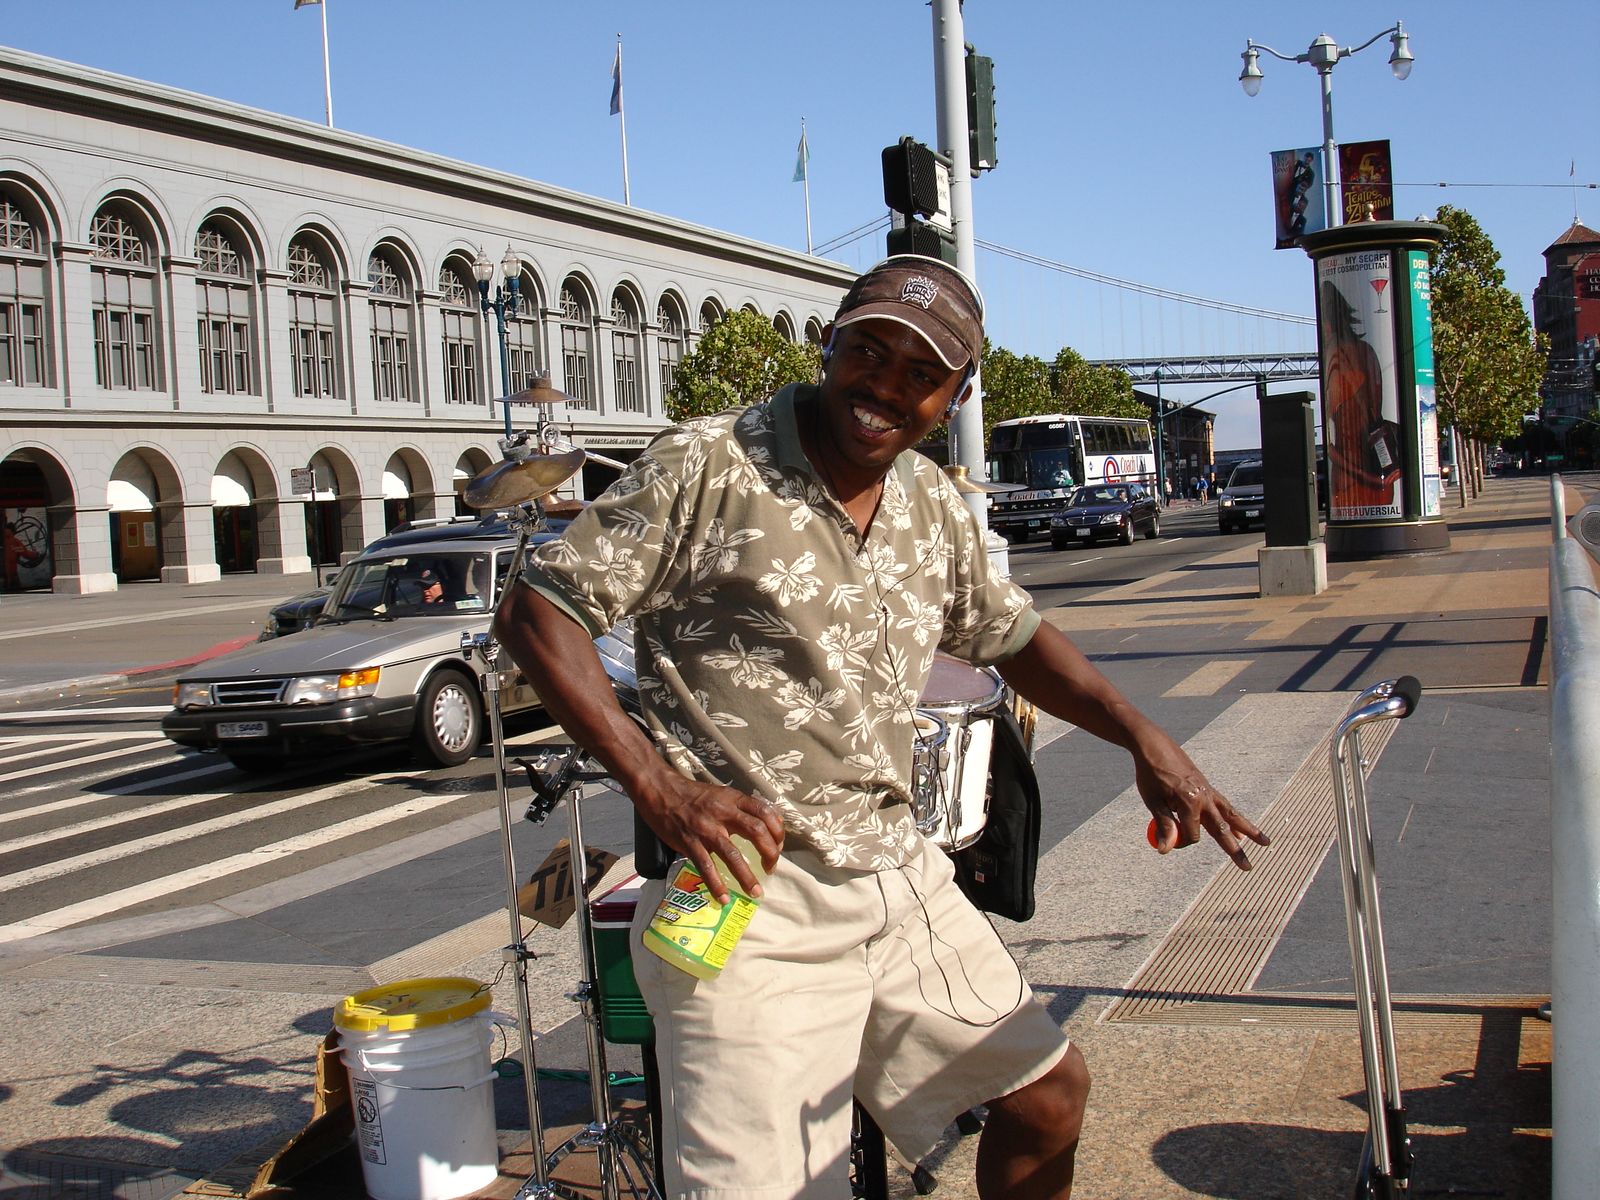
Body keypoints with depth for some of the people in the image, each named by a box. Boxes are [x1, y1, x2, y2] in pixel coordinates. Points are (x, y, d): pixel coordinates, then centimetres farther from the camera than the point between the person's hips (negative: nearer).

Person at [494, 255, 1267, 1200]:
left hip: (900, 876, 7)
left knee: (1049, 1089, 17)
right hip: (747, 900, -7)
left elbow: (1014, 636, 25)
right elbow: (539, 609, -11)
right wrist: (658, 786, -21)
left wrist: (1146, 740, 12)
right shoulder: (713, 466, -10)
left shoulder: (936, 507, 10)